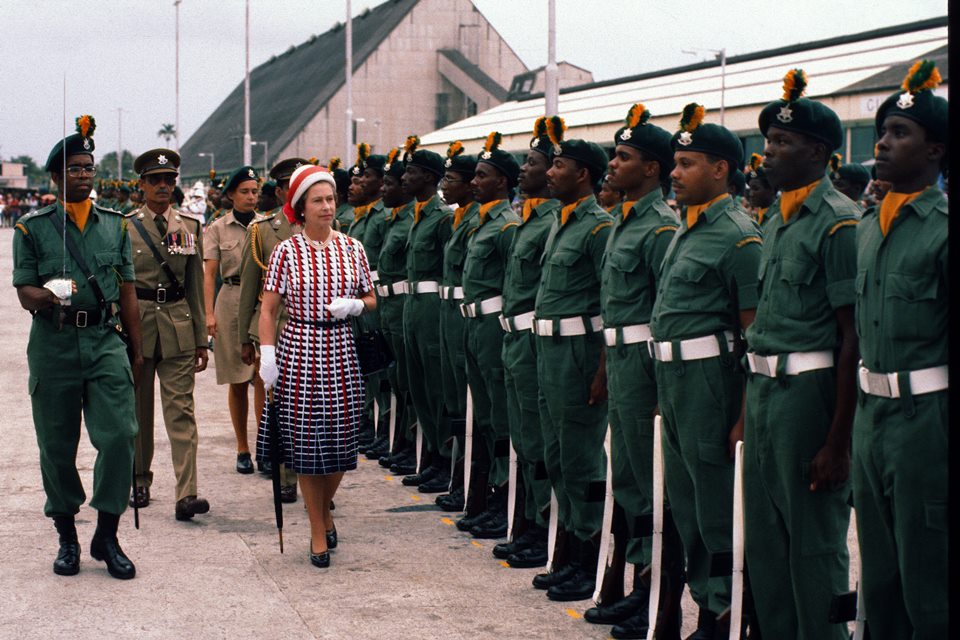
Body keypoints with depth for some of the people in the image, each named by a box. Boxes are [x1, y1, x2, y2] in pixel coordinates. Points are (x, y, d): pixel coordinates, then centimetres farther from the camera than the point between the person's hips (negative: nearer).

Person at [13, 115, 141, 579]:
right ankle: (67, 537, 20)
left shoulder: (115, 226, 11)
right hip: (53, 344, -1)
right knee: (57, 445, 5)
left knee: (119, 434, -10)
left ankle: (107, 535, 2)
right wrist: (47, 295, -24)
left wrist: (136, 351, 14)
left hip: (105, 341, 1)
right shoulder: (32, 229, 4)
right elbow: (24, 293, 0)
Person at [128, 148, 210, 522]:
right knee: (138, 409, 9)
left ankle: (186, 495, -14)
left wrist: (201, 339, 8)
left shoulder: (189, 228, 8)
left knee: (181, 410, -7)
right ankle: (140, 482, 26)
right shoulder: (125, 227, 2)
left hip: (178, 325, 1)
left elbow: (196, 286, 11)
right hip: (136, 323, 0)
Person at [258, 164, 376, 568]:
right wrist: (267, 356, -8)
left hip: (340, 353, 2)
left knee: (340, 443, 5)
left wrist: (353, 305, -7)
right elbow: (268, 309, 0)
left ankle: (325, 510, 33)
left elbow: (371, 301, 15)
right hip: (299, 353, -2)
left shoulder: (352, 249, 6)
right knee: (305, 444, 1)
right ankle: (319, 533, 13)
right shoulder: (287, 252, -1)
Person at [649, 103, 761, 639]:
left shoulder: (739, 236, -13)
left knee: (718, 509, -2)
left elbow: (756, 334, -15)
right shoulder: (685, 230, 15)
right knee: (686, 506, 15)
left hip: (710, 378, -9)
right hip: (673, 375, 9)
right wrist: (666, 390, 19)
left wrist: (745, 416, -18)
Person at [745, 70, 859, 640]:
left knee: (814, 542, 0)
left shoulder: (839, 223, -13)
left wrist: (838, 442, -18)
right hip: (763, 388, 9)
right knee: (765, 537, 15)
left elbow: (855, 338, -16)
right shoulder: (776, 222, 14)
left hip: (809, 391, -9)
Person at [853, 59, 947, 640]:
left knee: (928, 580, 1)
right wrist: (859, 413, 17)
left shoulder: (944, 226, -12)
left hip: (925, 417, -8)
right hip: (872, 413, 8)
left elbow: (945, 336, -14)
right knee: (879, 576, 17)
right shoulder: (869, 226, 12)